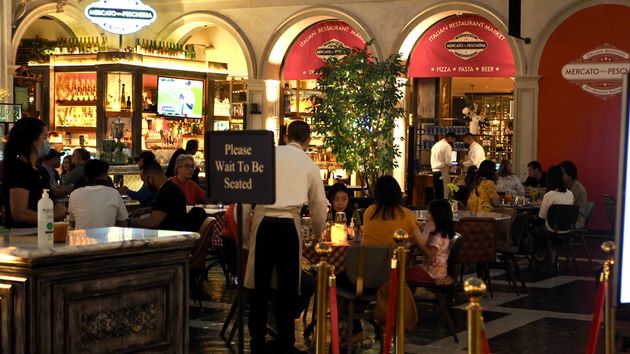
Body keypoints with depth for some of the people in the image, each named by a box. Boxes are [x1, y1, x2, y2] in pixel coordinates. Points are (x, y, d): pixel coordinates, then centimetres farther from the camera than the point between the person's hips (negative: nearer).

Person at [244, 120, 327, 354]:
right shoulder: (310, 165, 12)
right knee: (287, 288, 9)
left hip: (263, 221, 0)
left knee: (259, 285, 9)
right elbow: (319, 206, 19)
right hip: (289, 225, 0)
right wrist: (318, 234, 36)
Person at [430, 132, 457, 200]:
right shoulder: (447, 146, -9)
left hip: (435, 172, 8)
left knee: (437, 196, 8)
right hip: (443, 172, -8)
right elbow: (448, 162, -15)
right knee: (444, 196, -8)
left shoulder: (436, 145, 17)